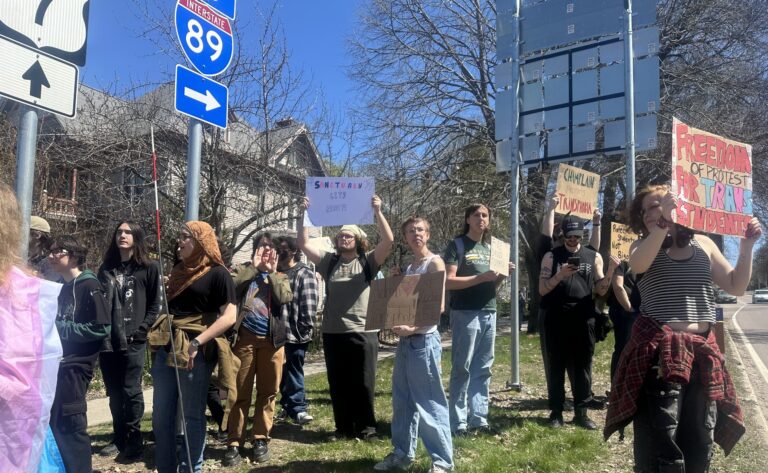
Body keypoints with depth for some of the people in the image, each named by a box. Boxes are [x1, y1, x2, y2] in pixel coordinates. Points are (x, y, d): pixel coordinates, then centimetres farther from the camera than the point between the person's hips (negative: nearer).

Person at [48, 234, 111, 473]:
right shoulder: (61, 287, 12)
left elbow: (101, 328, -19)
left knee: (70, 424, -3)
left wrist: (60, 328, -16)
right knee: (55, 421, 13)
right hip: (57, 363, 8)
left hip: (76, 365, -8)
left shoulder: (89, 286, -13)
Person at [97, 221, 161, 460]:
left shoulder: (149, 268, 3)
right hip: (107, 341, 4)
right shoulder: (106, 268, 16)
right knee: (114, 393, 10)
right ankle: (119, 438, 22)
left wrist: (140, 330, -10)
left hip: (133, 341, -4)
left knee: (131, 391, -4)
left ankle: (133, 439, 8)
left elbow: (155, 305, 0)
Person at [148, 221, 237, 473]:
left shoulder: (217, 273, -7)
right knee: (161, 415, 12)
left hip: (195, 352, -7)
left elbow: (229, 317, -16)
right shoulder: (179, 271, 15)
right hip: (166, 348, 7)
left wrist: (196, 343, -21)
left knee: (193, 415, 5)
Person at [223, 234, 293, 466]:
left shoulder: (280, 277, 14)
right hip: (245, 338, -1)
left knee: (267, 392, 6)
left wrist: (272, 272, -2)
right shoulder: (242, 271, 10)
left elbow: (284, 298, -7)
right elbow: (230, 287, -12)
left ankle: (260, 439, 18)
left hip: (272, 339, 2)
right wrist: (254, 267, -8)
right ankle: (234, 443, 8)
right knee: (240, 392, 2)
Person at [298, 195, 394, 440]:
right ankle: (343, 427, 23)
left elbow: (388, 240, -11)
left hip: (362, 332, -3)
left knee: (363, 384, 5)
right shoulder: (329, 261, 9)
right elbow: (304, 244, 5)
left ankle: (366, 428, 18)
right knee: (338, 384, 11)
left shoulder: (368, 261, 1)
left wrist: (378, 212, -17)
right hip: (333, 333, 3)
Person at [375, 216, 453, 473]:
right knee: (402, 400, 13)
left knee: (429, 403, -4)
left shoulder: (435, 262, -5)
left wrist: (414, 327, -25)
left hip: (424, 339, -7)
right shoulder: (407, 268, 17)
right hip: (404, 339, 7)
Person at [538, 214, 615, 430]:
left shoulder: (593, 257, 8)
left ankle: (581, 412, 16)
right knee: (557, 366, 5)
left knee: (583, 366, 6)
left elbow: (601, 290, 8)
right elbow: (542, 290, -2)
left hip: (584, 320, 2)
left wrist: (611, 272, -9)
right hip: (557, 320, -1)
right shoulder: (551, 256, 3)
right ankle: (556, 411, 14)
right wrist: (560, 275, -18)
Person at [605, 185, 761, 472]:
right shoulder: (643, 246, 4)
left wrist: (746, 247, 2)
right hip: (659, 350, -4)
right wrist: (663, 222, -24)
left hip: (703, 350, 4)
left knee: (699, 443, 13)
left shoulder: (703, 244, 13)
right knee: (660, 444, -4)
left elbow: (736, 286, 14)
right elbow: (637, 265, -21)